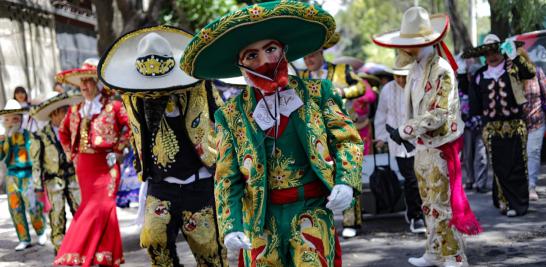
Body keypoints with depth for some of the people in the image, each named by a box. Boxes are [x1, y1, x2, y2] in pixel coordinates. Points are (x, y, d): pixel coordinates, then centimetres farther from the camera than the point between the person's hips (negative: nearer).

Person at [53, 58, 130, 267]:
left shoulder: (113, 106, -5)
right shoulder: (75, 110, 12)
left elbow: (130, 128, -7)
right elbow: (64, 132, 26)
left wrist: (117, 151, -9)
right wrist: (72, 155, 17)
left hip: (105, 166, -5)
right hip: (83, 167, 5)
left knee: (97, 209, -11)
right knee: (101, 210, 8)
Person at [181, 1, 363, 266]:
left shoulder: (315, 93, 1)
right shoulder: (231, 115, 2)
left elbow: (347, 140, 3)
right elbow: (227, 178, 3)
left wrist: (346, 182, -15)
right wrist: (231, 226, -9)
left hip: (312, 210, -1)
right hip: (261, 218, 1)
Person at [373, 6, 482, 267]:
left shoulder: (442, 70, -17)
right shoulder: (415, 69, 8)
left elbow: (439, 115, -24)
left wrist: (404, 130, -22)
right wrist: (406, 132, 3)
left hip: (440, 148, -8)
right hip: (422, 146, 8)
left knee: (441, 206, -5)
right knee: (429, 204, 16)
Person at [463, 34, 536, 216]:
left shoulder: (513, 68, 4)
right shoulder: (480, 76, 9)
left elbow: (530, 72, -12)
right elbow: (476, 105, 16)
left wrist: (521, 55, -20)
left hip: (515, 127, -2)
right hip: (492, 129, 2)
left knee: (517, 167, -1)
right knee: (499, 168, 4)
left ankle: (518, 205, 6)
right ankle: (504, 201, 15)